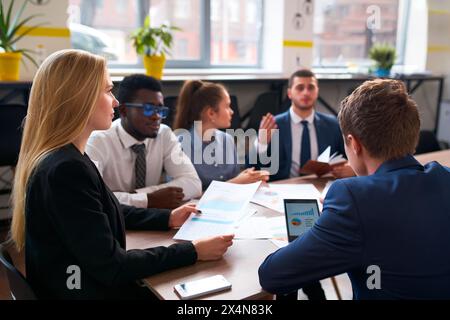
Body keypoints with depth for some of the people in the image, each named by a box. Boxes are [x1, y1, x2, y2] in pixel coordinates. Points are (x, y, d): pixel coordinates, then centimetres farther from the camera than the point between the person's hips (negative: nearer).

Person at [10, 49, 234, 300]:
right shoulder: (65, 170, -27)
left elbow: (105, 214, 16)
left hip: (91, 282, 9)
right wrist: (193, 252, -18)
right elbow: (110, 267, -24)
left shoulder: (62, 158, 4)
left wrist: (168, 219, 9)